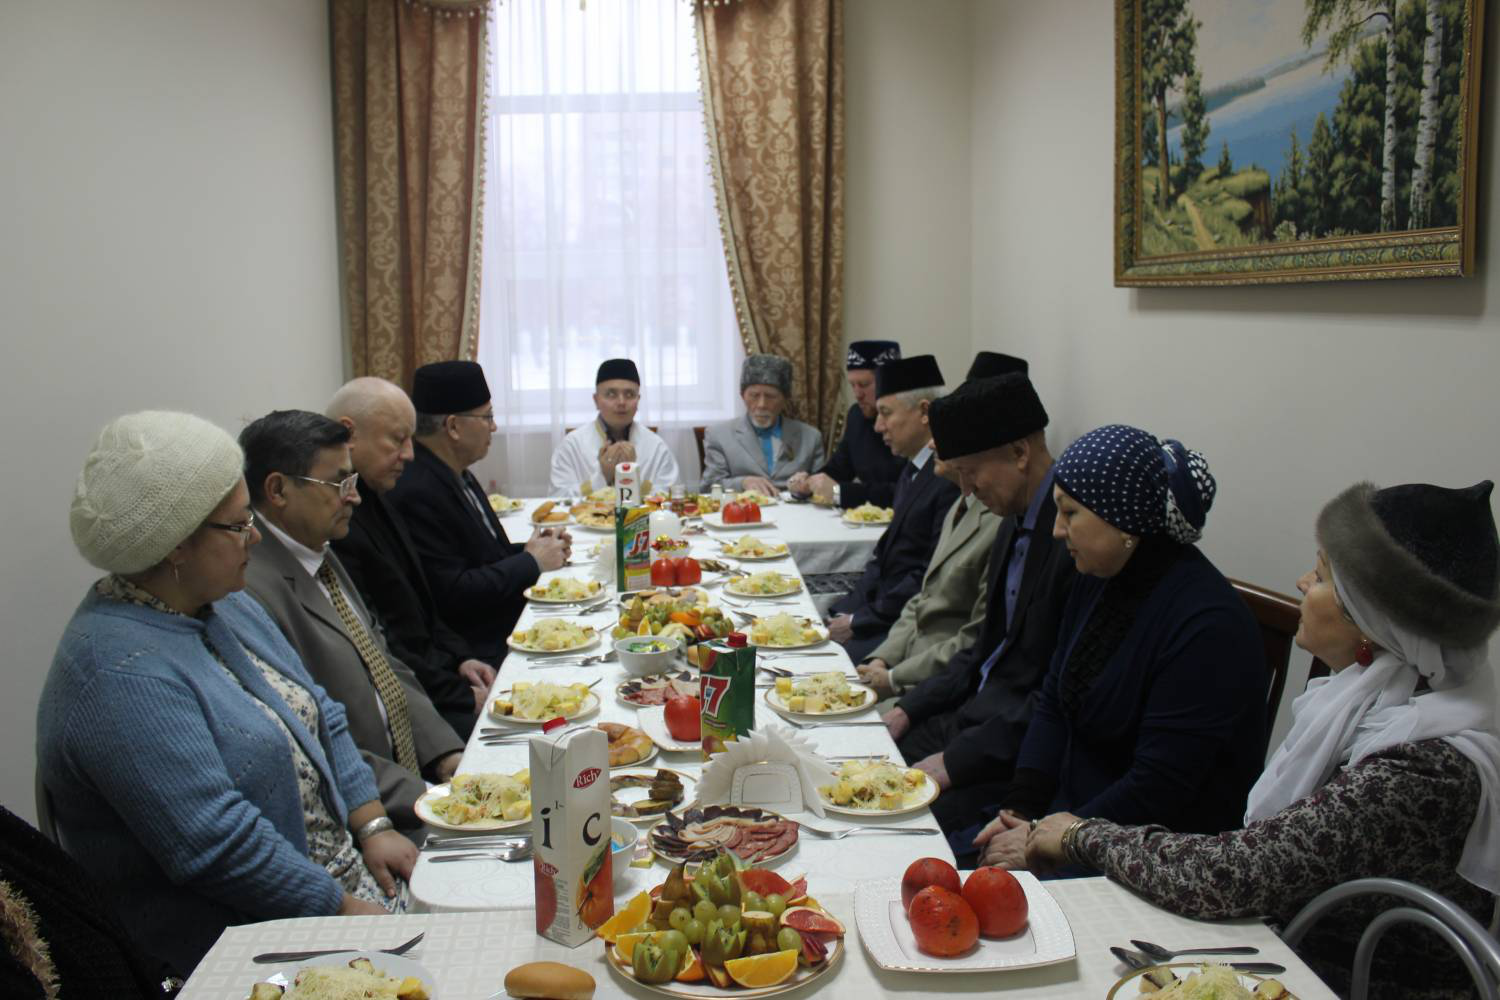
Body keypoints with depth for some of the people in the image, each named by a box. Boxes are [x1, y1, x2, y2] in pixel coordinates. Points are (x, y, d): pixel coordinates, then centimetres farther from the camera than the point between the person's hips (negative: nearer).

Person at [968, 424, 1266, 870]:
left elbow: (1160, 787, -23)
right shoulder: (1098, 581, 4)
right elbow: (1052, 706, 9)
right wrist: (1019, 809, -4)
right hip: (1072, 809, 8)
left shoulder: (1207, 627, -23)